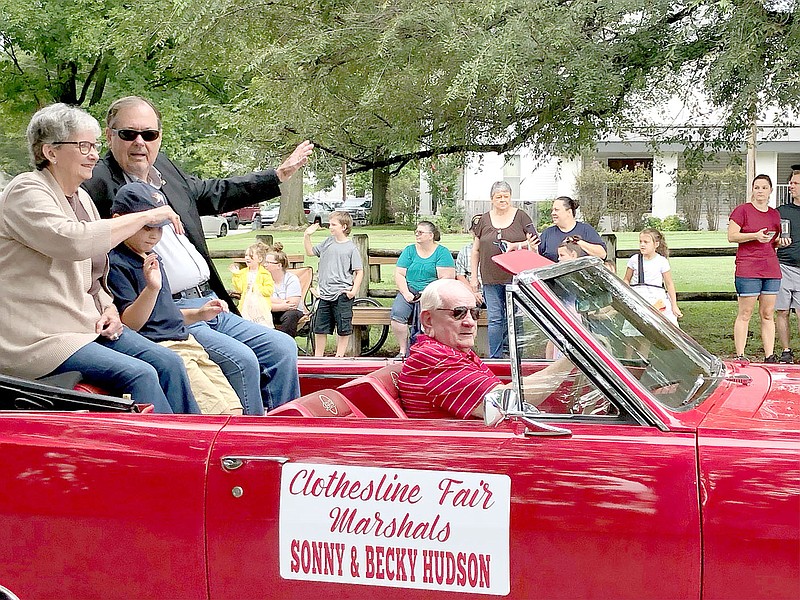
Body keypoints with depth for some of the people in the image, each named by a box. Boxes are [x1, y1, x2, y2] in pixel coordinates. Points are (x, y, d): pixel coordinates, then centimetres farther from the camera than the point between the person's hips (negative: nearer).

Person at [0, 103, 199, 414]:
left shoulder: (81, 198, 18)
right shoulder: (25, 192, -10)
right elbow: (74, 240, -29)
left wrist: (109, 307, 4)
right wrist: (144, 216, -21)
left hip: (88, 323, 9)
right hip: (38, 338, -8)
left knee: (168, 363, -9)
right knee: (138, 374, -24)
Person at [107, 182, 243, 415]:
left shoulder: (152, 258, 21)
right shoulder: (115, 264, -9)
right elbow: (129, 324, -16)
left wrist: (198, 314, 17)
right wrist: (152, 288, -30)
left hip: (186, 343, 9)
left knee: (235, 411, -2)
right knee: (219, 415, -18)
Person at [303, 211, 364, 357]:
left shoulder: (351, 248, -6)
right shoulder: (328, 242, 9)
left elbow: (359, 271, -5)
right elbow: (310, 252, 21)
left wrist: (354, 290, -13)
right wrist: (307, 236, 8)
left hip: (342, 294, -5)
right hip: (325, 293, 5)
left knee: (343, 328, 2)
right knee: (320, 328, 11)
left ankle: (339, 356, 13)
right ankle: (318, 356, 22)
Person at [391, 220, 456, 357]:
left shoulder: (442, 252, 4)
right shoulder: (409, 250, 15)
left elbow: (446, 278, -6)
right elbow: (399, 274, 8)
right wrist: (406, 293, -9)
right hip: (409, 291, 3)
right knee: (397, 312, -27)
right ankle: (403, 350, -18)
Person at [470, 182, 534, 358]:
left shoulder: (520, 216, 4)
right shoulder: (485, 219, 10)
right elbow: (476, 250, 14)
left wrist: (516, 245, -13)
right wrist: (473, 276, 10)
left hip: (516, 276, -2)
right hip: (491, 278, 2)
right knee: (495, 320, 2)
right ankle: (495, 358, 6)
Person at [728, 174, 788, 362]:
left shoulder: (775, 214, 15)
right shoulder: (742, 210, -1)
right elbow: (731, 236, -8)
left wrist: (781, 241, 3)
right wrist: (755, 235, -18)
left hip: (771, 269, 5)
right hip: (747, 270, -5)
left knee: (768, 314, 7)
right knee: (745, 314, -4)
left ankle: (769, 356, 10)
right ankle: (739, 356, 0)